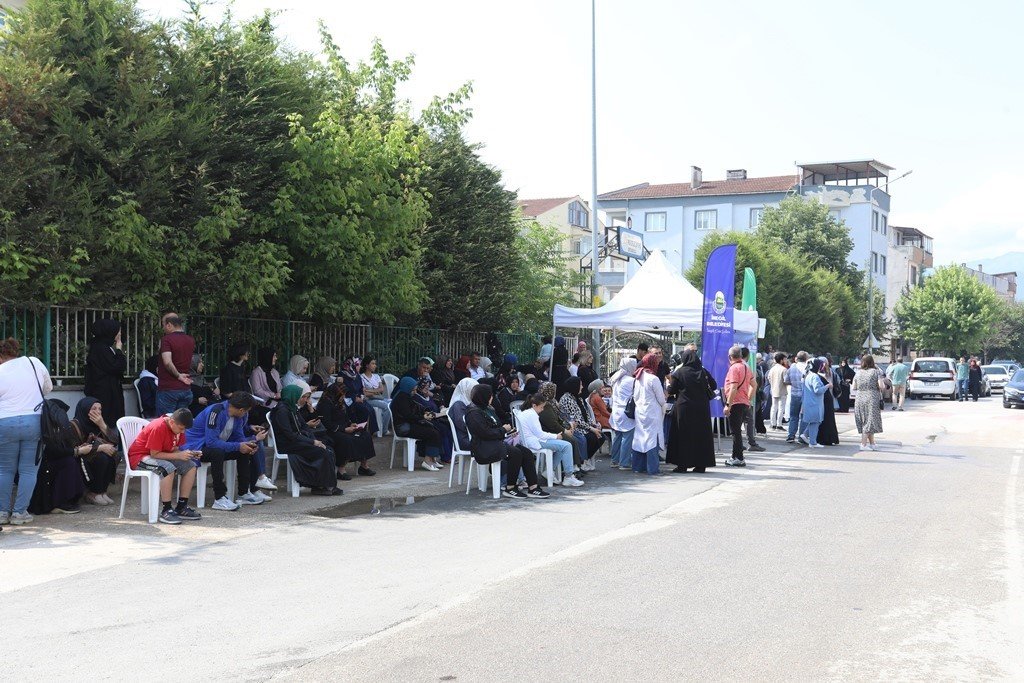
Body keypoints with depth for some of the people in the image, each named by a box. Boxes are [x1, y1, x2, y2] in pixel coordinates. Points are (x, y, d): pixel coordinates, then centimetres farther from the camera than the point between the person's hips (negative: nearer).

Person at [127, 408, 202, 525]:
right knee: (168, 468, -36)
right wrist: (179, 455, -27)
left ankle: (181, 507, -2)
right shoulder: (158, 428, -27)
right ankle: (166, 511, -29)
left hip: (162, 456, 9)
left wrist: (191, 454, -15)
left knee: (191, 466, -6)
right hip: (140, 457, -9)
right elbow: (154, 454, -26)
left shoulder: (177, 427, 0)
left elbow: (174, 450, 3)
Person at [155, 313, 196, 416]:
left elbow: (167, 362, -24)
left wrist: (178, 375, -12)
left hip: (168, 389, -6)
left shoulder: (167, 339, -12)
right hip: (186, 389, 7)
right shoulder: (191, 341, 10)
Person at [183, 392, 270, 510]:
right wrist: (238, 446, -28)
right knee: (218, 452, -36)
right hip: (195, 448, -9)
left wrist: (254, 439, -13)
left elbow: (239, 437, 8)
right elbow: (211, 441, -32)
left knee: (245, 451, 5)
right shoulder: (216, 412, -27)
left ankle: (244, 493, 8)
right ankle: (219, 498, -32)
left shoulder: (238, 416, 1)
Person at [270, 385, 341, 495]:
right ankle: (320, 486, -13)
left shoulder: (293, 409, 17)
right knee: (322, 452, -22)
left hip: (299, 440, 9)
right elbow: (289, 434, -19)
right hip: (288, 445, -9)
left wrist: (316, 441, -2)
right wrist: (312, 442, -18)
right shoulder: (282, 410, -13)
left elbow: (304, 427, 16)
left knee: (329, 451, -10)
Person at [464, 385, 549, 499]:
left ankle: (533, 487, -13)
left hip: (495, 443, 10)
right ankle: (510, 489, -18)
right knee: (515, 453, -29)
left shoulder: (486, 410, 20)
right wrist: (503, 429, -6)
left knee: (527, 453, -8)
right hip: (484, 449, -10)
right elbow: (486, 433, -19)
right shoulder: (474, 413, -12)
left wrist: (508, 433, 11)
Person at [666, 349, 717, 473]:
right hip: (702, 409, 2)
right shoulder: (703, 372, 0)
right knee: (701, 435, 9)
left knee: (683, 436, 5)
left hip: (684, 408, -2)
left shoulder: (679, 372, -7)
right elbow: (714, 386, 4)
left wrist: (669, 384, 18)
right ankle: (701, 465, 9)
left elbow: (671, 391, -3)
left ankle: (682, 465, 3)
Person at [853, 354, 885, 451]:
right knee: (869, 421, -1)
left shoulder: (858, 373, 6)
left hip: (860, 399, 4)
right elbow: (881, 386, -12)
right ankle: (863, 444, -8)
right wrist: (884, 385, 9)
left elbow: (854, 388, 7)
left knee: (865, 422, 12)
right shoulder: (876, 372, -5)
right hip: (872, 399, -4)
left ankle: (872, 443, 20)